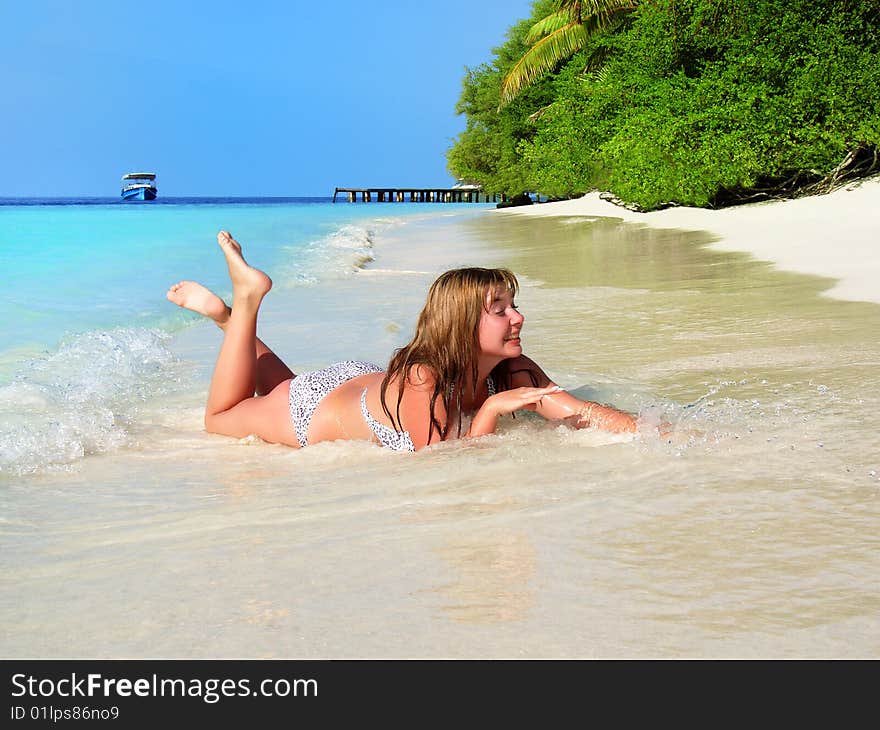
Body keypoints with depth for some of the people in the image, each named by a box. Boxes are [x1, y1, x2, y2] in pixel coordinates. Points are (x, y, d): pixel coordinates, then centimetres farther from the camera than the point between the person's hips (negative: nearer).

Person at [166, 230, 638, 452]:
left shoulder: (511, 370, -24)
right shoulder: (421, 381, -42)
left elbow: (580, 413, -29)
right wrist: (492, 410, -47)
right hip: (315, 411, -6)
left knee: (284, 387, 37)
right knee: (220, 418, 22)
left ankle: (227, 314, 38)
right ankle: (245, 301, 22)